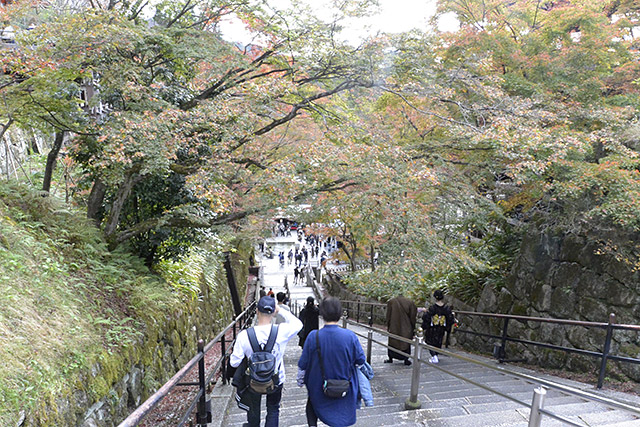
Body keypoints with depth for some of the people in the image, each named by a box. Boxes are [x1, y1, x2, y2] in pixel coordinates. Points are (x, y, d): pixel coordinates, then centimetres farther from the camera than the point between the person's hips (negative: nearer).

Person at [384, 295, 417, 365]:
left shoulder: (391, 302, 0)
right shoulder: (410, 302, 0)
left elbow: (388, 316, -1)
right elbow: (412, 317, 1)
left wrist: (388, 326, 5)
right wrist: (413, 328, 8)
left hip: (394, 327, 0)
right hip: (406, 328, 0)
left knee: (392, 342, 12)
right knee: (405, 343, 10)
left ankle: (390, 359, 18)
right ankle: (406, 360, 11)